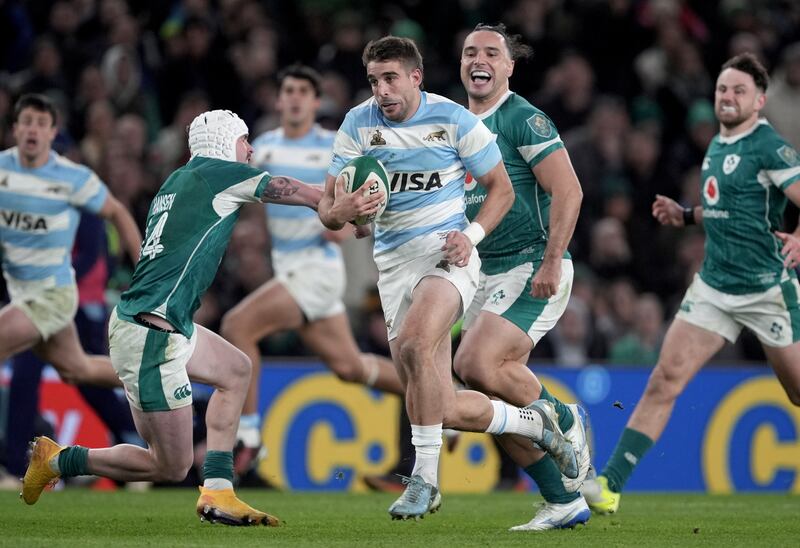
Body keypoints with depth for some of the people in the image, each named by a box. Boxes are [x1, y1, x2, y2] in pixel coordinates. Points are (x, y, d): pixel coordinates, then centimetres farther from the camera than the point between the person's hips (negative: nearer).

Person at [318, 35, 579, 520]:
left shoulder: (454, 119, -5)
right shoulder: (358, 124, 0)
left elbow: (501, 189, 4)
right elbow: (328, 208, 0)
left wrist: (472, 234, -12)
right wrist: (341, 211, -24)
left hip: (446, 253, -4)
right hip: (394, 262, 4)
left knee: (414, 344, -34)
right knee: (446, 410, 0)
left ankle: (425, 478, -23)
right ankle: (534, 422, 29)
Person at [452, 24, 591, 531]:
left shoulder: (524, 119, -9)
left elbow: (568, 191, -17)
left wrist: (551, 264, -22)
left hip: (532, 270, -8)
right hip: (486, 276, 8)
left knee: (476, 364, -25)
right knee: (498, 407, 1)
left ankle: (564, 421, -1)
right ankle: (566, 503, 11)